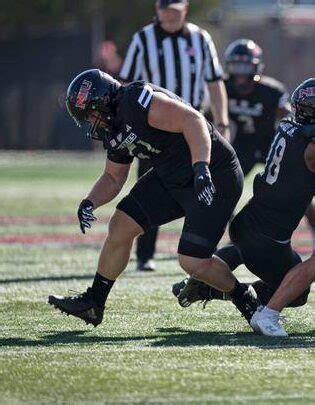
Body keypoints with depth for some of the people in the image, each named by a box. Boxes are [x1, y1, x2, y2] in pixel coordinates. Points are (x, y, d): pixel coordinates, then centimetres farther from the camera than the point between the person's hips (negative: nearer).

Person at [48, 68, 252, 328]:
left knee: (193, 263, -12)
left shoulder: (137, 101, -23)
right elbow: (113, 178, 20)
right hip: (171, 178, 9)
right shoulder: (114, 131, 8)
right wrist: (89, 203, 1)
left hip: (214, 177, -9)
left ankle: (244, 299, 14)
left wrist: (201, 168, -40)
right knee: (121, 226, 4)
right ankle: (93, 303, 17)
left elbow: (193, 120, -30)